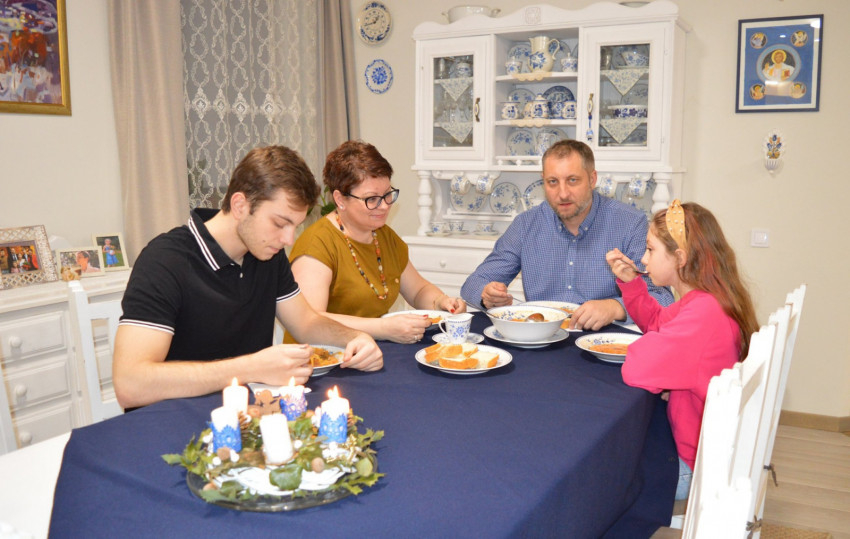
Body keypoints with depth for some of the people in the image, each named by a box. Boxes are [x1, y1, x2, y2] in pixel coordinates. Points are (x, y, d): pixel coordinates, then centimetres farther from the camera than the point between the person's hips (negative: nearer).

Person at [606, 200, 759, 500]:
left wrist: (647, 342, -16)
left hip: (697, 465, -9)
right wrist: (630, 283, 5)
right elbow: (657, 322, 20)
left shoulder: (703, 312, -31)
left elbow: (637, 371, -38)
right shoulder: (704, 299, 1)